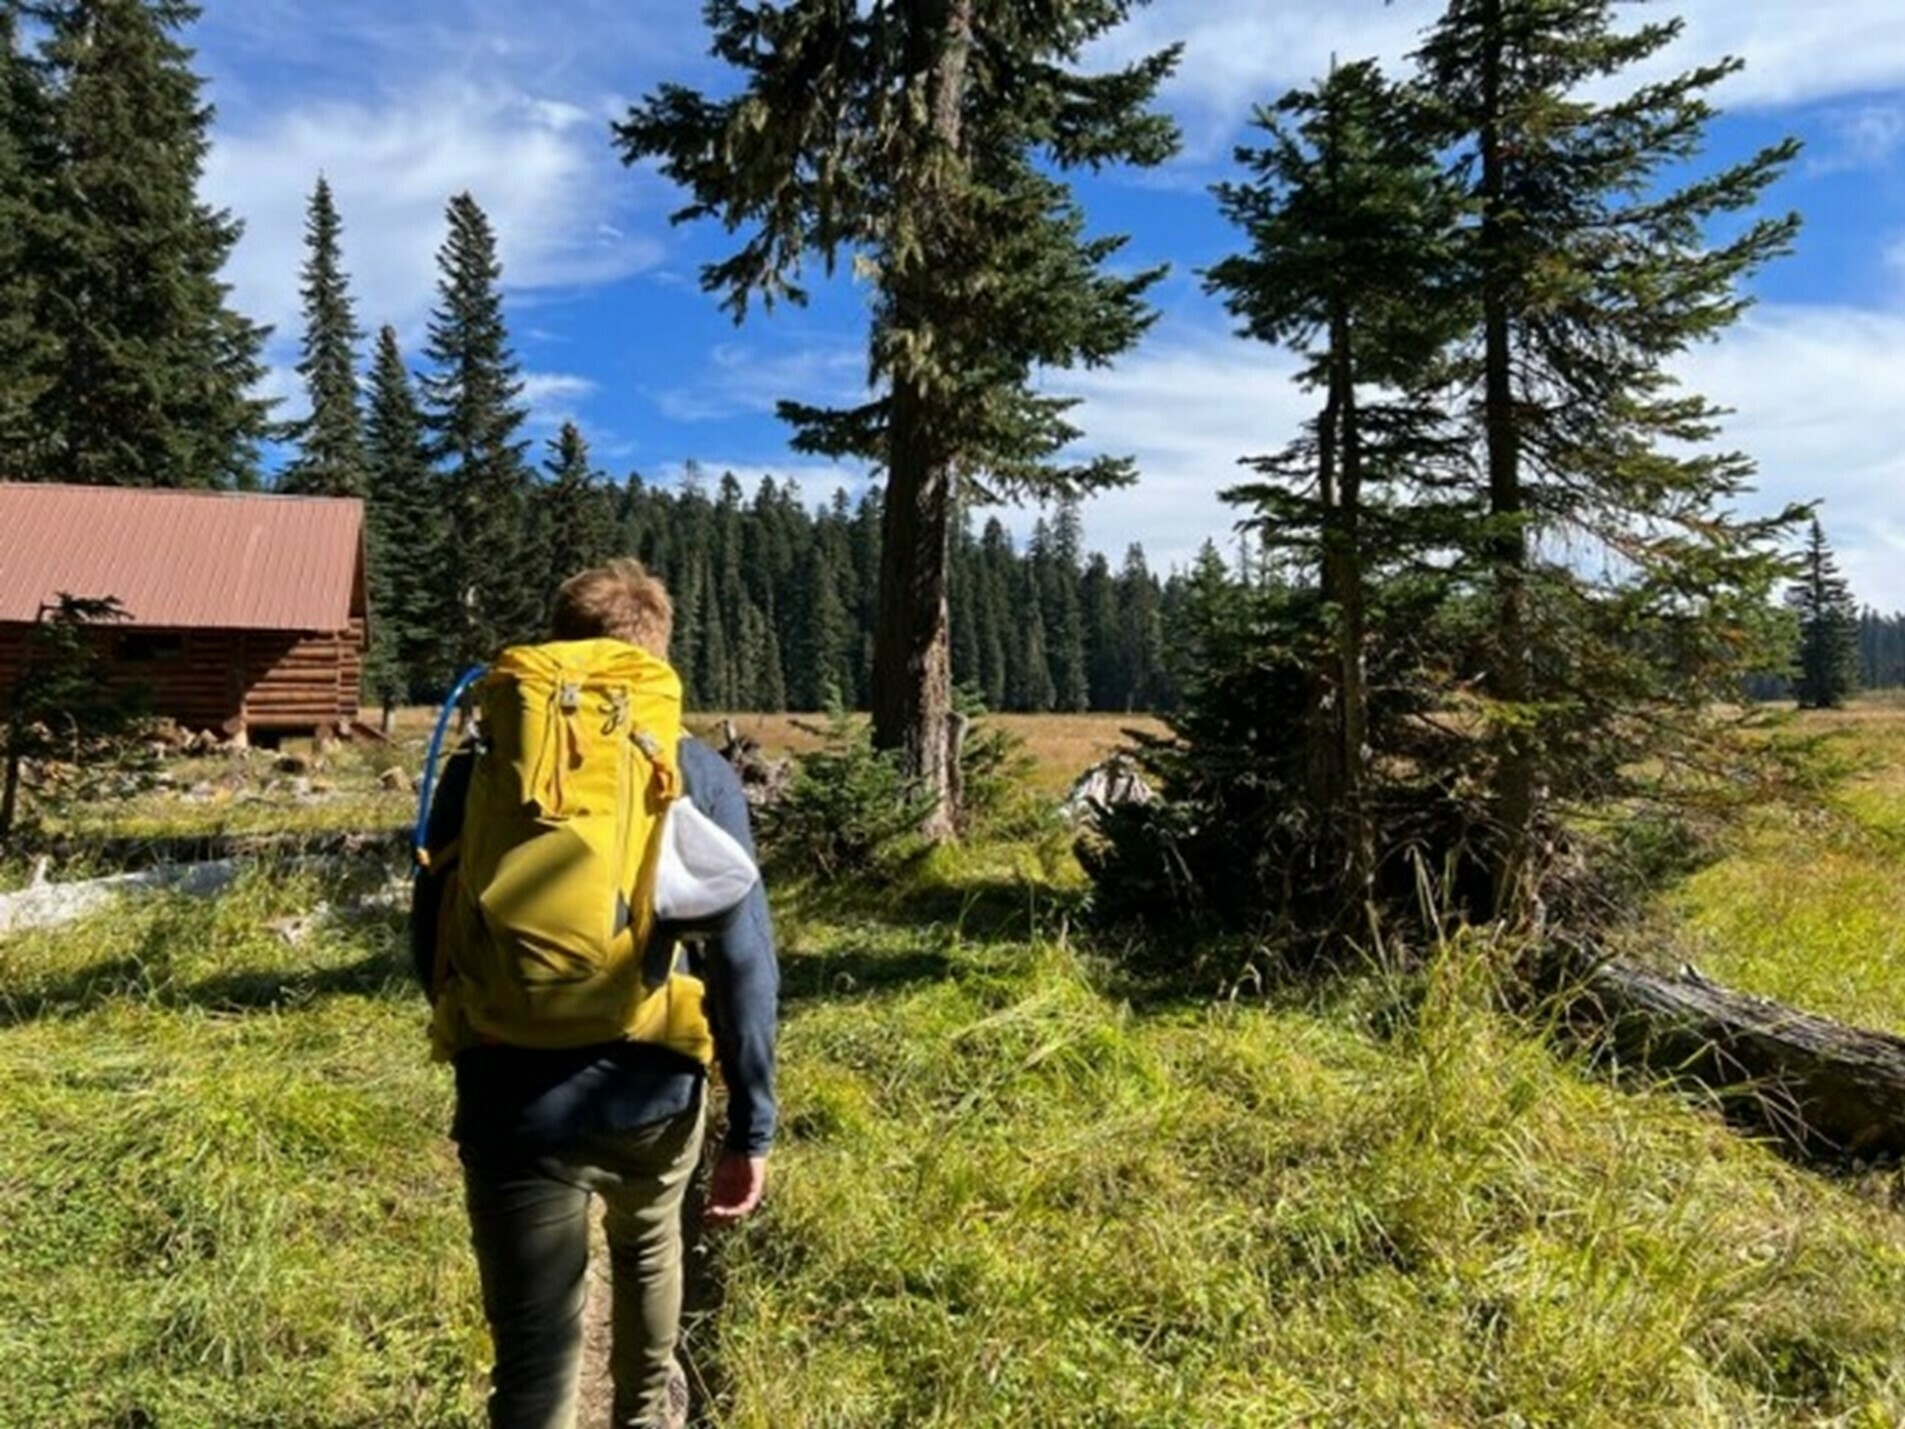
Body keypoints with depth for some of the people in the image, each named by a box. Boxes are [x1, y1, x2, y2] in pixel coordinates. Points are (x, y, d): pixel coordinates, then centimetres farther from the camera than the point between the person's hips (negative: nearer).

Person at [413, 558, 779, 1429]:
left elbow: (432, 955, 5)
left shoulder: (479, 776, -2)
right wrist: (752, 1126, 1)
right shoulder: (700, 777, -4)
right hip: (654, 1096, 2)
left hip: (517, 1108, -1)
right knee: (648, 1250, 32)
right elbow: (743, 961, -7)